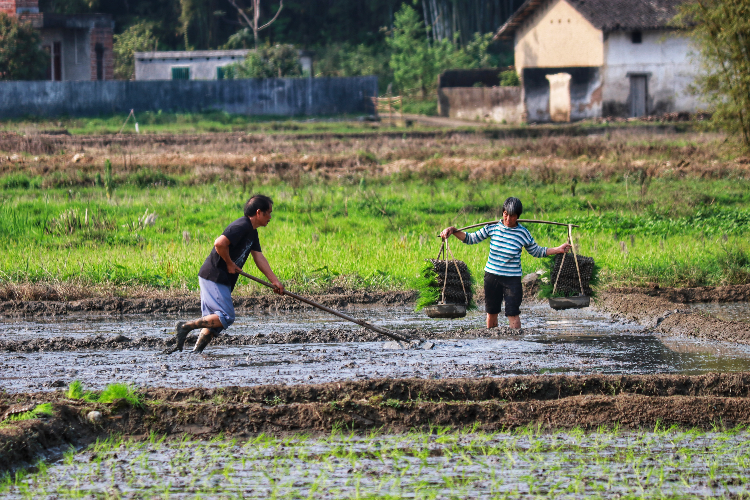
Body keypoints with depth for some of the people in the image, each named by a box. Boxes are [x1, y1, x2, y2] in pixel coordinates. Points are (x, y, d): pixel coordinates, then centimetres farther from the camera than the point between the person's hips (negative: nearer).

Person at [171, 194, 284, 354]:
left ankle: (196, 351, 9)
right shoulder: (242, 226, -17)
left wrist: (275, 281, 8)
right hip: (214, 277, -11)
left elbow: (259, 258, 16)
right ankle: (186, 326, -12)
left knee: (215, 320, 10)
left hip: (222, 280, 11)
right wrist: (230, 264, -14)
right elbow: (220, 243, -28)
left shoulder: (252, 232, 17)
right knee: (226, 317, -14)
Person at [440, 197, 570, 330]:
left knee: (513, 313, -9)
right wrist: (453, 231, -6)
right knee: (492, 312, 13)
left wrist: (558, 250, 2)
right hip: (492, 275, 2)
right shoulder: (493, 228, -2)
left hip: (512, 278, -2)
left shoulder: (523, 233, -5)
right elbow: (471, 239, 5)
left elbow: (536, 251, 9)